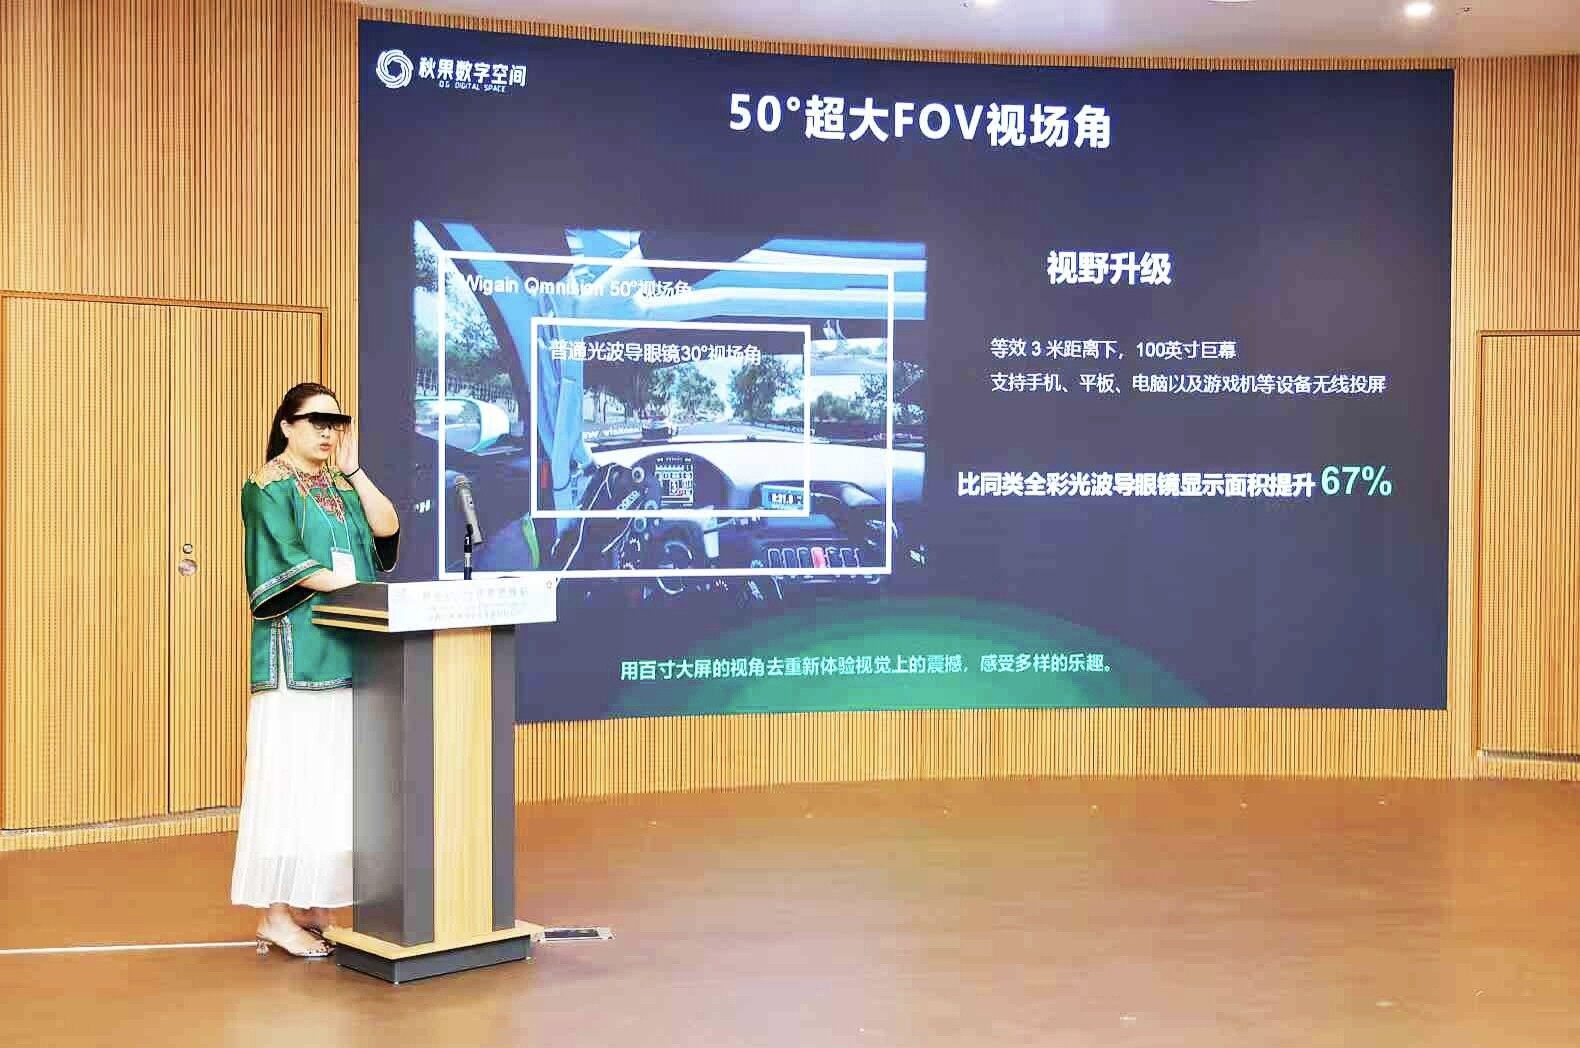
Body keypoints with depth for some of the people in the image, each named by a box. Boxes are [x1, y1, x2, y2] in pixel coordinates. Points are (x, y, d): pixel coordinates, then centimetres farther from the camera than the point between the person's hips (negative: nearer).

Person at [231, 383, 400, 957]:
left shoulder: (341, 485, 19)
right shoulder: (269, 486, -2)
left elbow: (387, 529, 4)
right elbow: (289, 561, -13)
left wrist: (353, 468, 4)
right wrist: (358, 589, -16)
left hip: (346, 652, 7)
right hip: (297, 654, -7)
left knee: (333, 780, 5)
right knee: (292, 778, -8)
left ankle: (313, 904, 10)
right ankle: (276, 912, -3)